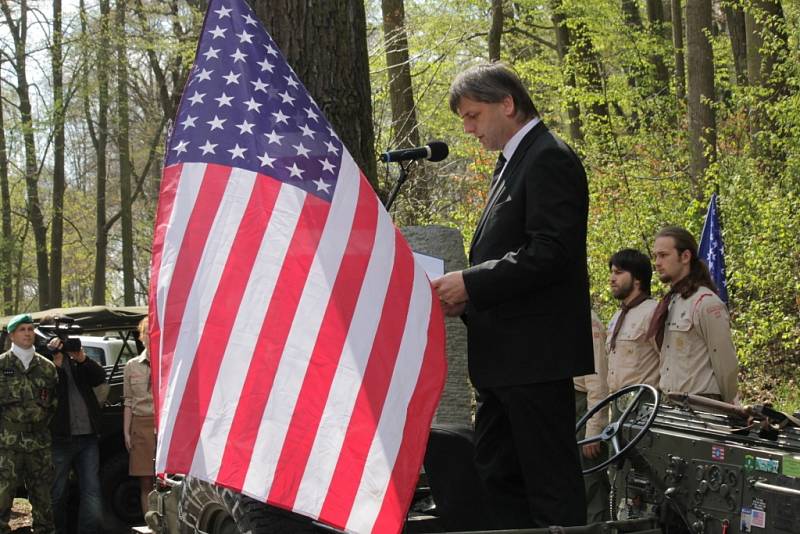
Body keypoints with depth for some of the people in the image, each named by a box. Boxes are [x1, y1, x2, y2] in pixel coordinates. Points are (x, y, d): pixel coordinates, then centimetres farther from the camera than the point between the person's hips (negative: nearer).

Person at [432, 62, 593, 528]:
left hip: (535, 353, -10)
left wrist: (471, 283, -19)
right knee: (497, 473, 14)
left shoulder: (550, 159, -11)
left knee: (550, 481, -6)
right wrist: (467, 296, 6)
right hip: (505, 355, 10)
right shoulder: (513, 162, 19)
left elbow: (551, 252, -21)